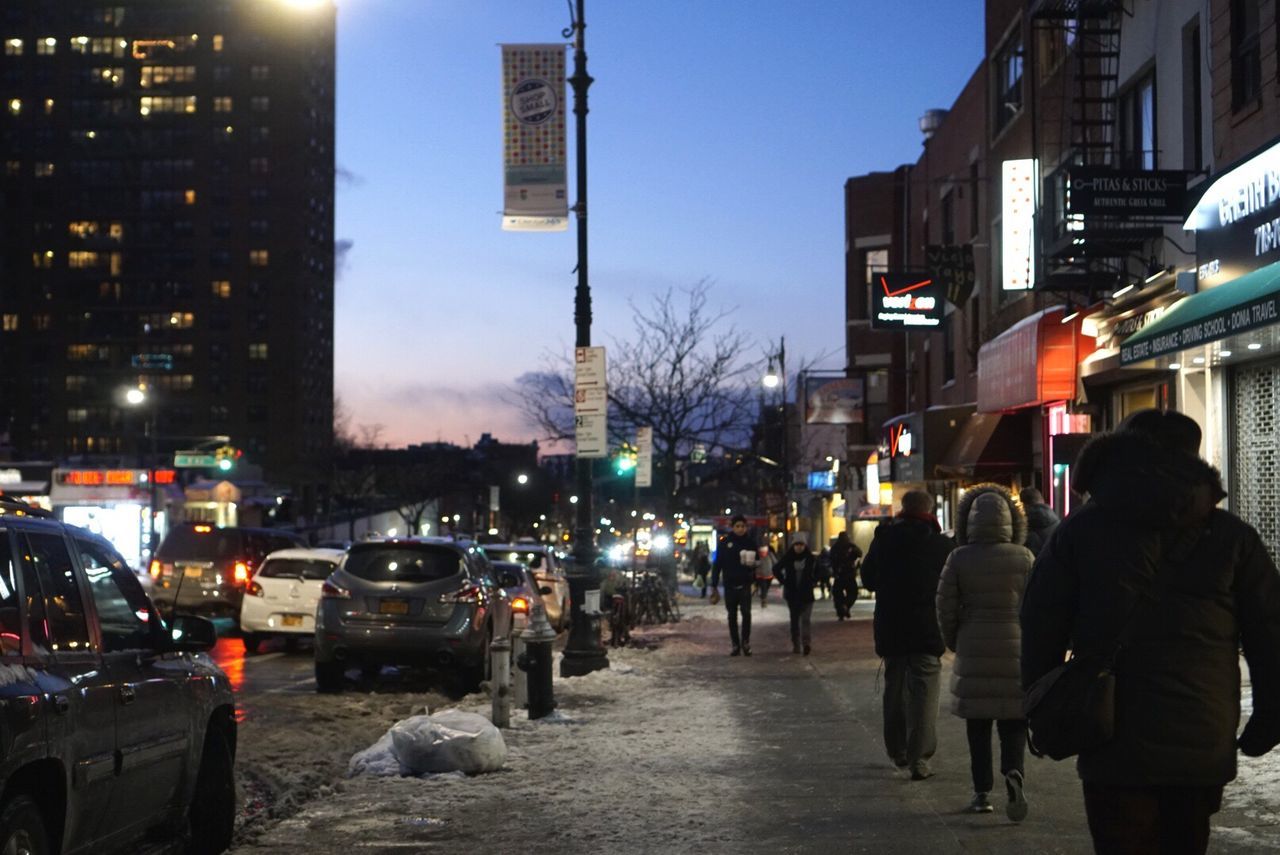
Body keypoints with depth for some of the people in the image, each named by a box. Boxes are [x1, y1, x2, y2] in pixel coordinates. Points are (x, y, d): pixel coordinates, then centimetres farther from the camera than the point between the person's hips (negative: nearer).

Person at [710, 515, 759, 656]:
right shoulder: (724, 542, 0)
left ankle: (745, 642, 1)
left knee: (746, 612, -13)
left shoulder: (750, 542, 2)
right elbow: (717, 565, 2)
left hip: (745, 584, -1)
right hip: (730, 585, 1)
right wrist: (714, 585, 0)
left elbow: (758, 560, 7)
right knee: (732, 616, 7)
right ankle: (735, 645, 15)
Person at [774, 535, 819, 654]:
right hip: (792, 594, 2)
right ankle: (796, 644, 14)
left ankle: (807, 643, -24)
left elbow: (818, 572, 12)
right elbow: (776, 569, 10)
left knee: (805, 619, -14)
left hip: (806, 594, -2)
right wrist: (784, 581, 1)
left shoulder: (811, 559, 0)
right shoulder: (788, 558, 0)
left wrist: (813, 582, 1)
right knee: (794, 619, 8)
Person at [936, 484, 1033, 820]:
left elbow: (946, 606, -2)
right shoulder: (1023, 557, -2)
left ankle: (982, 792, 10)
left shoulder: (959, 559, -4)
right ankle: (1013, 772, -20)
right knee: (1013, 722, 5)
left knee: (978, 725, 9)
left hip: (973, 651, 0)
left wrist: (954, 643, 13)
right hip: (1016, 648, 0)